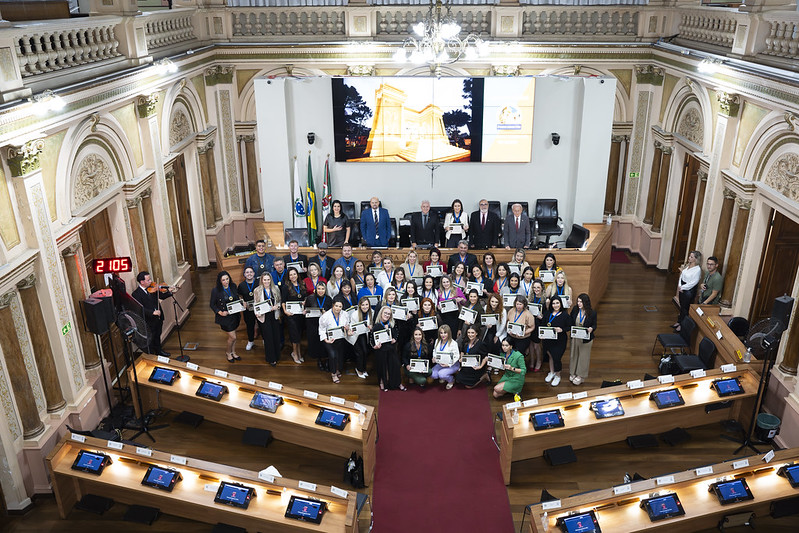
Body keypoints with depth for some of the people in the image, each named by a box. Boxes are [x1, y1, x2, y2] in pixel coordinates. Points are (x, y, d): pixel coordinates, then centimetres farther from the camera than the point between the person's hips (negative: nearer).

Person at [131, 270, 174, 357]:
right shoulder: (136, 294, -20)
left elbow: (161, 296, 6)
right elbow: (140, 309, -26)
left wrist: (169, 292, -13)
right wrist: (152, 312, -35)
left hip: (158, 318, 6)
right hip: (149, 322, -6)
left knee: (157, 336, 27)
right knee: (150, 340, 9)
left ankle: (159, 351, 47)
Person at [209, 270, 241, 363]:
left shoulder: (233, 287, -3)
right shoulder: (215, 290, -15)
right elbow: (212, 305, -6)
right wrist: (220, 312, -19)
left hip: (234, 315, 4)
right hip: (224, 316, -4)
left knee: (233, 335, 17)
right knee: (232, 337, -1)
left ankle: (233, 352, 37)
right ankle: (228, 353, 25)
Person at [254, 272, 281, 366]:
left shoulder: (276, 289, 3)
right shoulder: (257, 290, -2)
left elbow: (280, 301, 11)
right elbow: (255, 304, 3)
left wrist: (277, 306, -10)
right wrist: (257, 313, -13)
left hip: (275, 315, 2)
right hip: (264, 317, -2)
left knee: (276, 336, 5)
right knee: (268, 337, 0)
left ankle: (277, 355, 22)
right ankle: (271, 358, 12)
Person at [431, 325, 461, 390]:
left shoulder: (453, 343, -16)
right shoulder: (437, 341, 3)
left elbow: (456, 357, -15)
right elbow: (434, 351, 19)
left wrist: (448, 364, -23)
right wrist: (434, 357, -3)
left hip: (452, 365, -6)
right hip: (440, 363, 6)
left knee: (441, 374, -28)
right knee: (433, 375, -16)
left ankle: (451, 381, 5)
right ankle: (443, 378, 18)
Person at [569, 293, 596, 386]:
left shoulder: (592, 313, -15)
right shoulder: (575, 309, -8)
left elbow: (594, 325, -4)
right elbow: (570, 322, 4)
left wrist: (591, 329, -26)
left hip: (586, 339, -3)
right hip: (575, 337, 3)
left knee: (583, 357, 11)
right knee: (573, 355, 16)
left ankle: (580, 376, 26)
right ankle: (573, 373, 34)